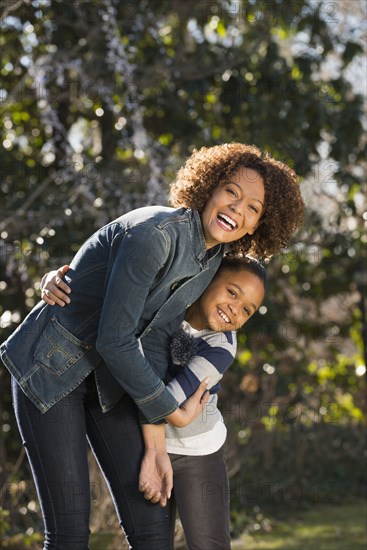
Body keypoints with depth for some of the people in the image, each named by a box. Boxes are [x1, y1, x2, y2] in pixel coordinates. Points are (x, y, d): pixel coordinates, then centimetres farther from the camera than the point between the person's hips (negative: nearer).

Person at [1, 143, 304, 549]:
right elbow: (113, 340, -26)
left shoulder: (212, 260, -1)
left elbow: (154, 340, -3)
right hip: (50, 368, -7)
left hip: (109, 375, 7)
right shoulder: (154, 234, -27)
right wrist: (174, 413, -14)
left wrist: (154, 441, -10)